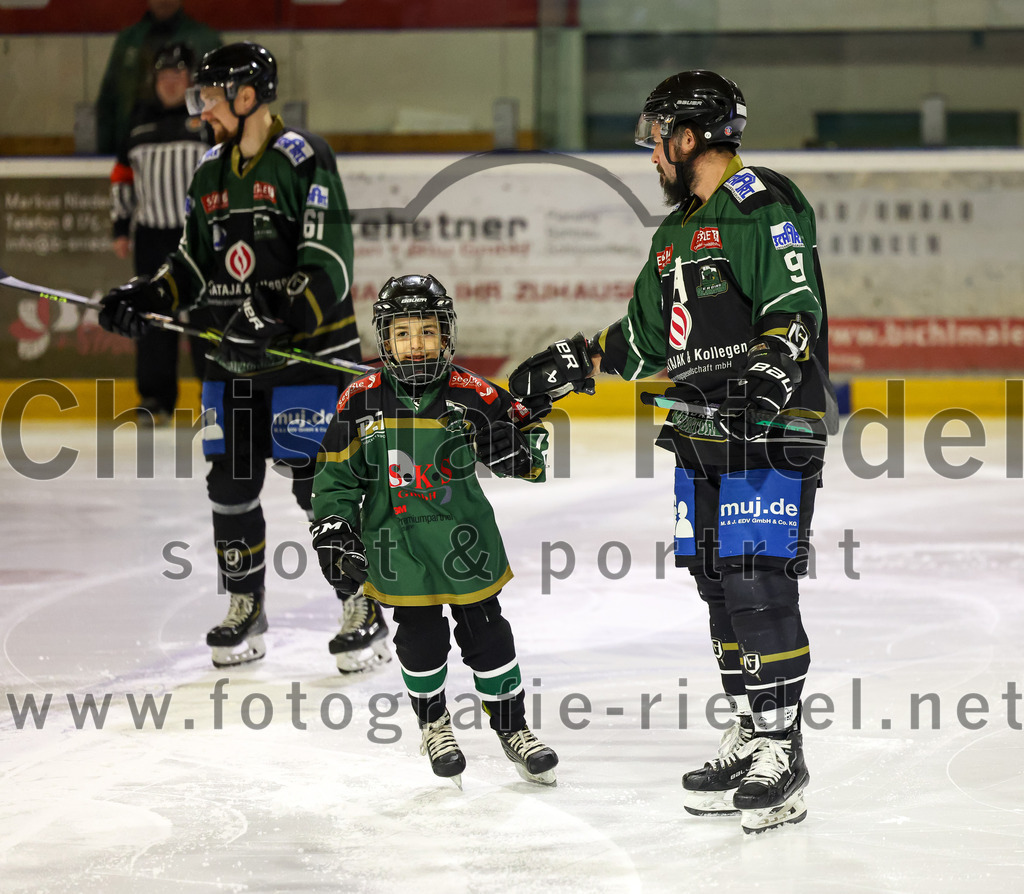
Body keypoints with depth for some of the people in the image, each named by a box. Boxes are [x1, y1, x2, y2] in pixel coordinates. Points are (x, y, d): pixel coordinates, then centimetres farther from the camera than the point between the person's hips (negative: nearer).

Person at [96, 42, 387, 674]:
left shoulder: (304, 161, -13)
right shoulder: (211, 173, 11)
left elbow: (327, 267, -19)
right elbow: (196, 263, 17)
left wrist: (273, 317, -28)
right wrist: (147, 298, 0)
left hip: (313, 349, -7)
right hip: (237, 359, 7)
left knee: (319, 481, -8)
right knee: (231, 483, 7)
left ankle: (364, 615, 2)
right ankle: (245, 611, 21)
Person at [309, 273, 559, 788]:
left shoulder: (471, 395, -8)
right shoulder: (363, 401, -5)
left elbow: (533, 444, 0)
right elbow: (336, 471, 4)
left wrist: (520, 448, -23)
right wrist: (332, 531, -1)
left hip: (465, 542, 0)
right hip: (397, 546, 0)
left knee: (486, 635, 7)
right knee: (420, 640, 5)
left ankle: (511, 727, 23)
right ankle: (432, 722, 28)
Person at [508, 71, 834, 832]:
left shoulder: (762, 206, -9)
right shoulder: (677, 233, 21)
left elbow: (796, 307, -19)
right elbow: (645, 336, 28)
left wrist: (771, 369, -33)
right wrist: (564, 367, 25)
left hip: (770, 430, -10)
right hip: (703, 435, 10)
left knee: (757, 581, -13)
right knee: (718, 583, 9)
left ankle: (782, 755, -10)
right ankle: (752, 736, 16)